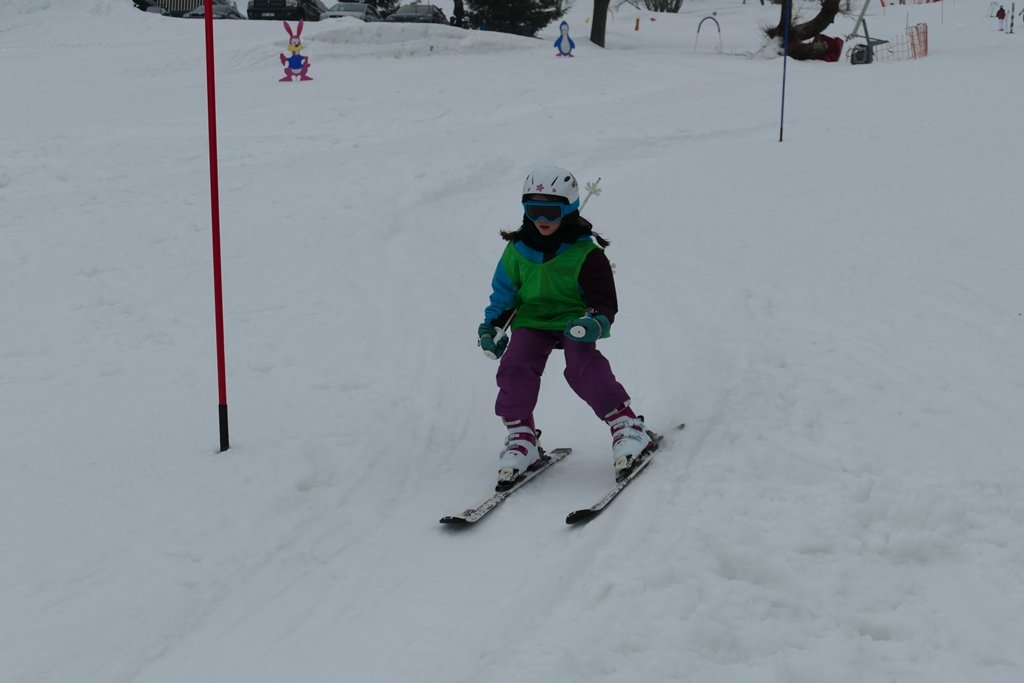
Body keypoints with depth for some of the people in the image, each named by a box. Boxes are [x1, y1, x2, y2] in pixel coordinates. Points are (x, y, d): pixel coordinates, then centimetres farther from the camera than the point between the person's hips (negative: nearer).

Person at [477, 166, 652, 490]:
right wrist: (491, 325, 5)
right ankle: (520, 439, -11)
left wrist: (595, 323, -27)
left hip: (574, 321, -3)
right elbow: (504, 293, 17)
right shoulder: (517, 250, 4)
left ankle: (626, 426, -19)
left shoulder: (586, 254, -7)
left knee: (584, 368, -28)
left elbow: (604, 302, -6)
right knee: (515, 366, -21)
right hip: (531, 322, 3)